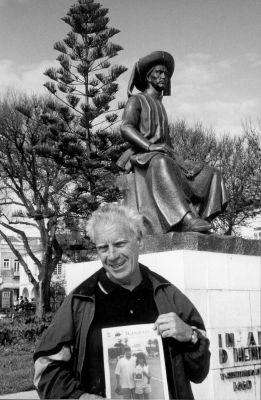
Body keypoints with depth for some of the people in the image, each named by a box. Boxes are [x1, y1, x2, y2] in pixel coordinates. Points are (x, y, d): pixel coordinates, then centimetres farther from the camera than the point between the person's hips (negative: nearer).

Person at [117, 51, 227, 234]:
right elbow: (126, 128, -10)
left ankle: (203, 222, -25)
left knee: (211, 175, -7)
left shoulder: (160, 107, 31)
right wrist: (150, 146, -25)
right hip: (142, 158, -8)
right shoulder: (136, 101, 8)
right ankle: (186, 219, -56)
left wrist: (184, 163, 5)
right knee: (161, 165, -42)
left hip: (165, 158, 8)